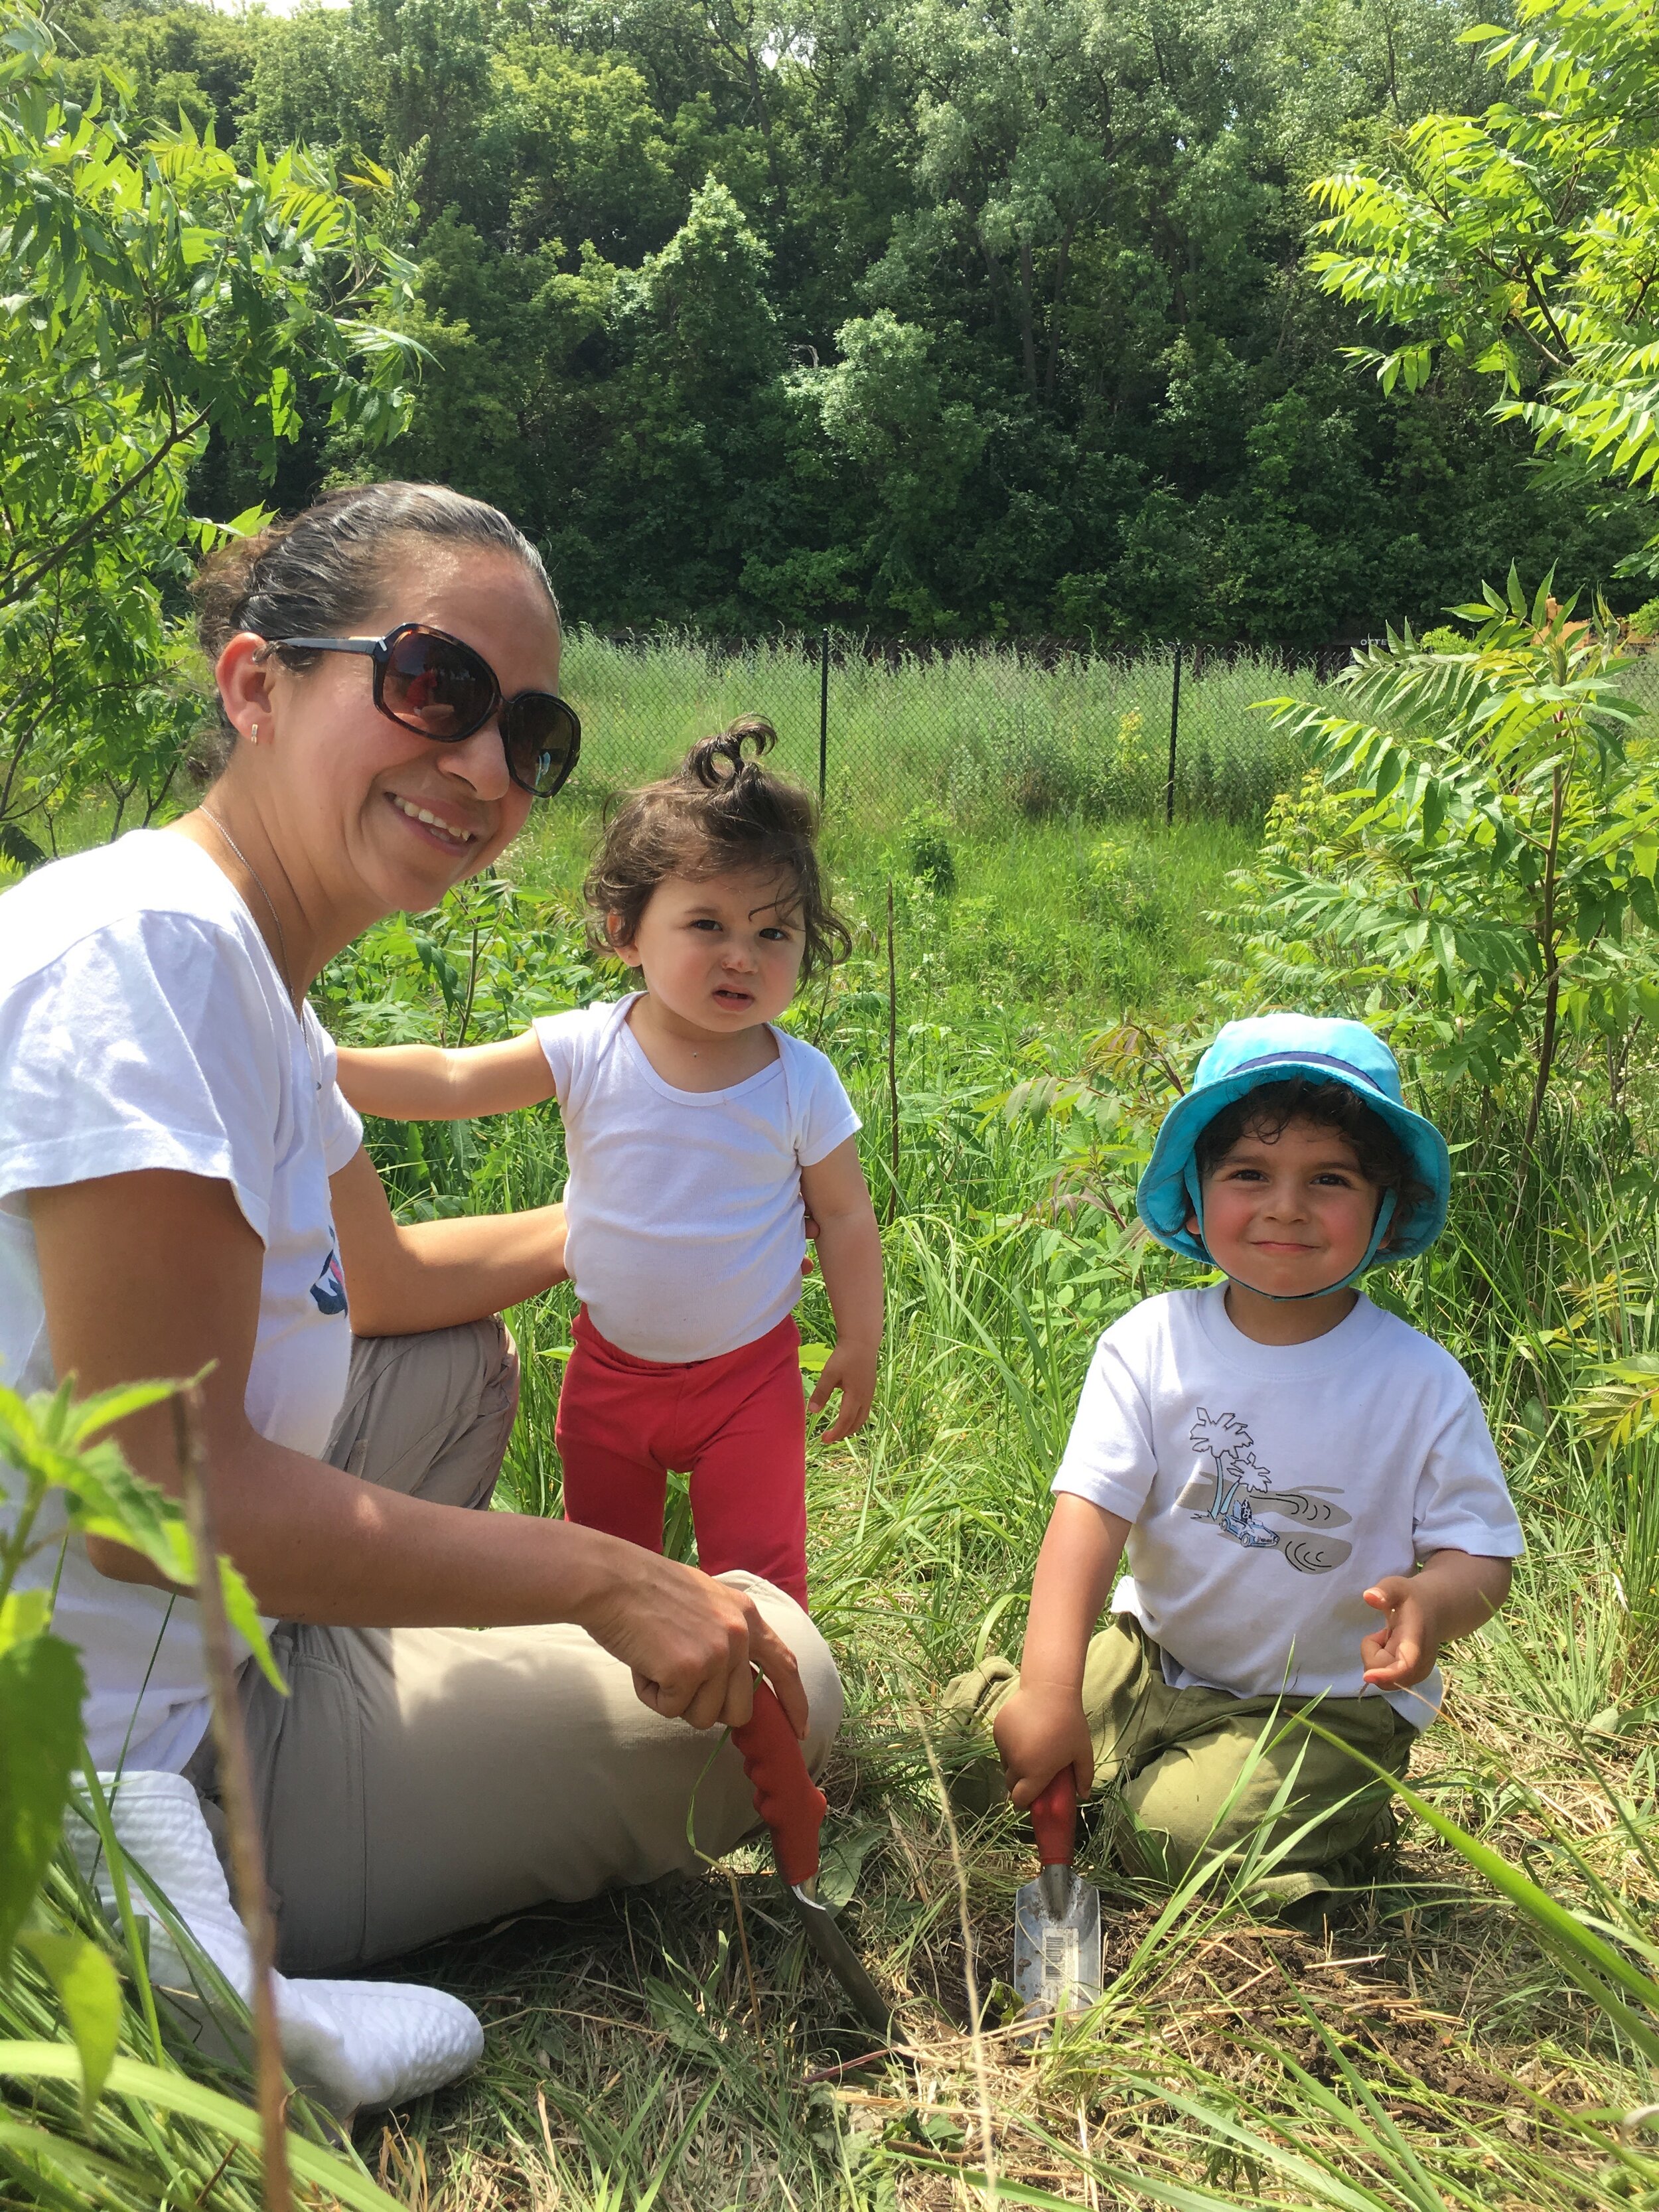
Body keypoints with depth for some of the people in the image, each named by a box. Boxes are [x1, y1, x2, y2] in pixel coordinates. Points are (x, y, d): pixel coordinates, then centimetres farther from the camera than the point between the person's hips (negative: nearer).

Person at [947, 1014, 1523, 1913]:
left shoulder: (1420, 1383, -13)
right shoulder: (1149, 1344, -10)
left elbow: (1481, 1554, -7)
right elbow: (1092, 1511, -18)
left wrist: (1431, 1603, -34)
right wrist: (1049, 1692, -30)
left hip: (1325, 1701, -2)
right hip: (1153, 1655, 3)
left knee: (1188, 1832, -24)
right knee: (978, 1733, -10)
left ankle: (1337, 1812, 6)